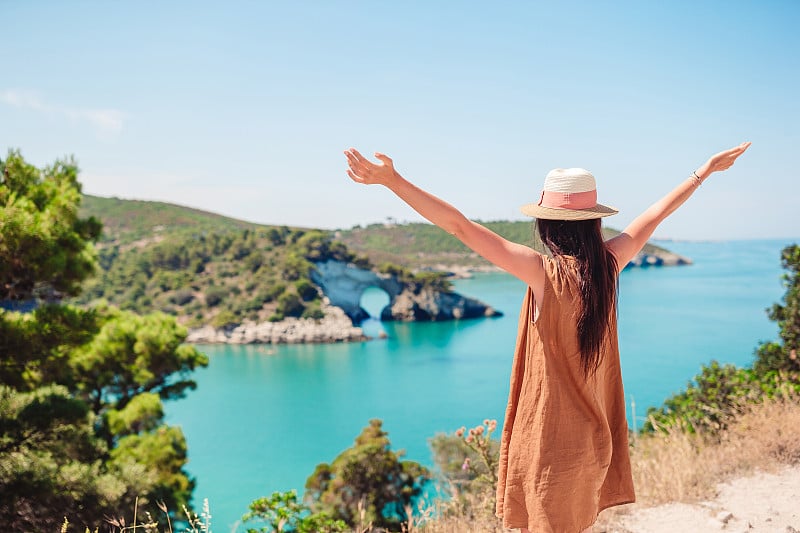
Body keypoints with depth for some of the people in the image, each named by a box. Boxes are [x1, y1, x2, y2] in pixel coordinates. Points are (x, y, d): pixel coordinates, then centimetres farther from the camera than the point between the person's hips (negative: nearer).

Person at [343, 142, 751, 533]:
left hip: (550, 437, -6)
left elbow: (460, 226, -26)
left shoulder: (544, 272, -21)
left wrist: (393, 181, -27)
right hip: (595, 434, 6)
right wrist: (706, 170, 26)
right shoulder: (608, 265, -5)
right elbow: (655, 214, 10)